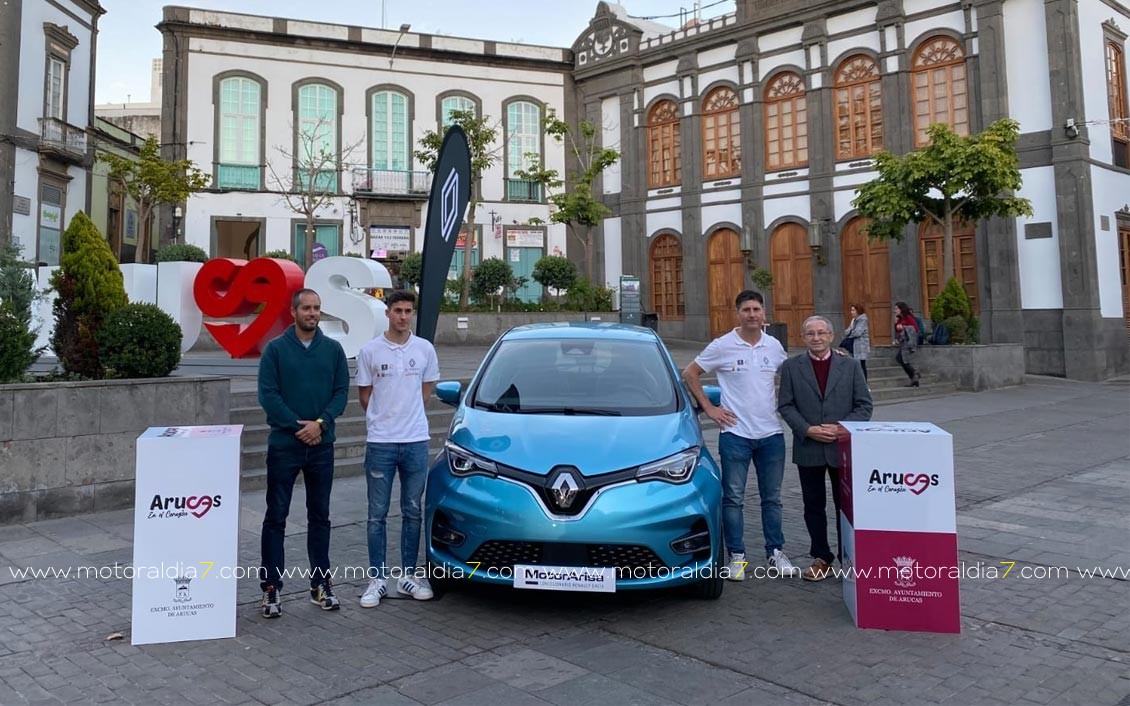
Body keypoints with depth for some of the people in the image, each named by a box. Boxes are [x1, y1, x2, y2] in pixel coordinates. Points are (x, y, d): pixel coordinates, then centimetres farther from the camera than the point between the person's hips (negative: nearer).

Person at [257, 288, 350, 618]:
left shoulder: (333, 349, 5)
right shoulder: (275, 349, -1)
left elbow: (342, 392, 1)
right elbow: (267, 394, -7)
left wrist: (320, 423, -13)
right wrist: (298, 426, -14)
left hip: (322, 445, 3)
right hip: (283, 445, -2)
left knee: (320, 516, 11)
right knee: (276, 517, 2)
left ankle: (320, 584, 21)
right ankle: (271, 587, 11)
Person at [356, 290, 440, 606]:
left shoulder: (425, 349, 2)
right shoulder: (370, 351, -2)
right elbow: (364, 395, 6)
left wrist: (406, 414, 11)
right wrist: (384, 418, 9)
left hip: (416, 441, 2)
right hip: (380, 442, -2)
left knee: (412, 512, 10)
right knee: (377, 514, 5)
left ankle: (408, 576, 21)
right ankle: (377, 580, 14)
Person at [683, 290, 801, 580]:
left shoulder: (774, 346, 4)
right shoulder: (722, 346, -6)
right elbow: (690, 373, 1)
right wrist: (708, 407, -3)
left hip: (771, 433, 3)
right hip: (735, 434, -3)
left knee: (772, 498, 13)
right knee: (733, 498, 2)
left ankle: (776, 553, 25)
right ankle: (737, 557, 13)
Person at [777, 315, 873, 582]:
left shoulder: (850, 366, 4)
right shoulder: (791, 367, 3)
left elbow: (864, 405, 1)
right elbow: (786, 406, -1)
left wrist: (843, 428, -13)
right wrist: (808, 430, -15)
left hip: (843, 448, 0)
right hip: (808, 448, 0)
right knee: (813, 505, 9)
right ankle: (822, 558, 21)